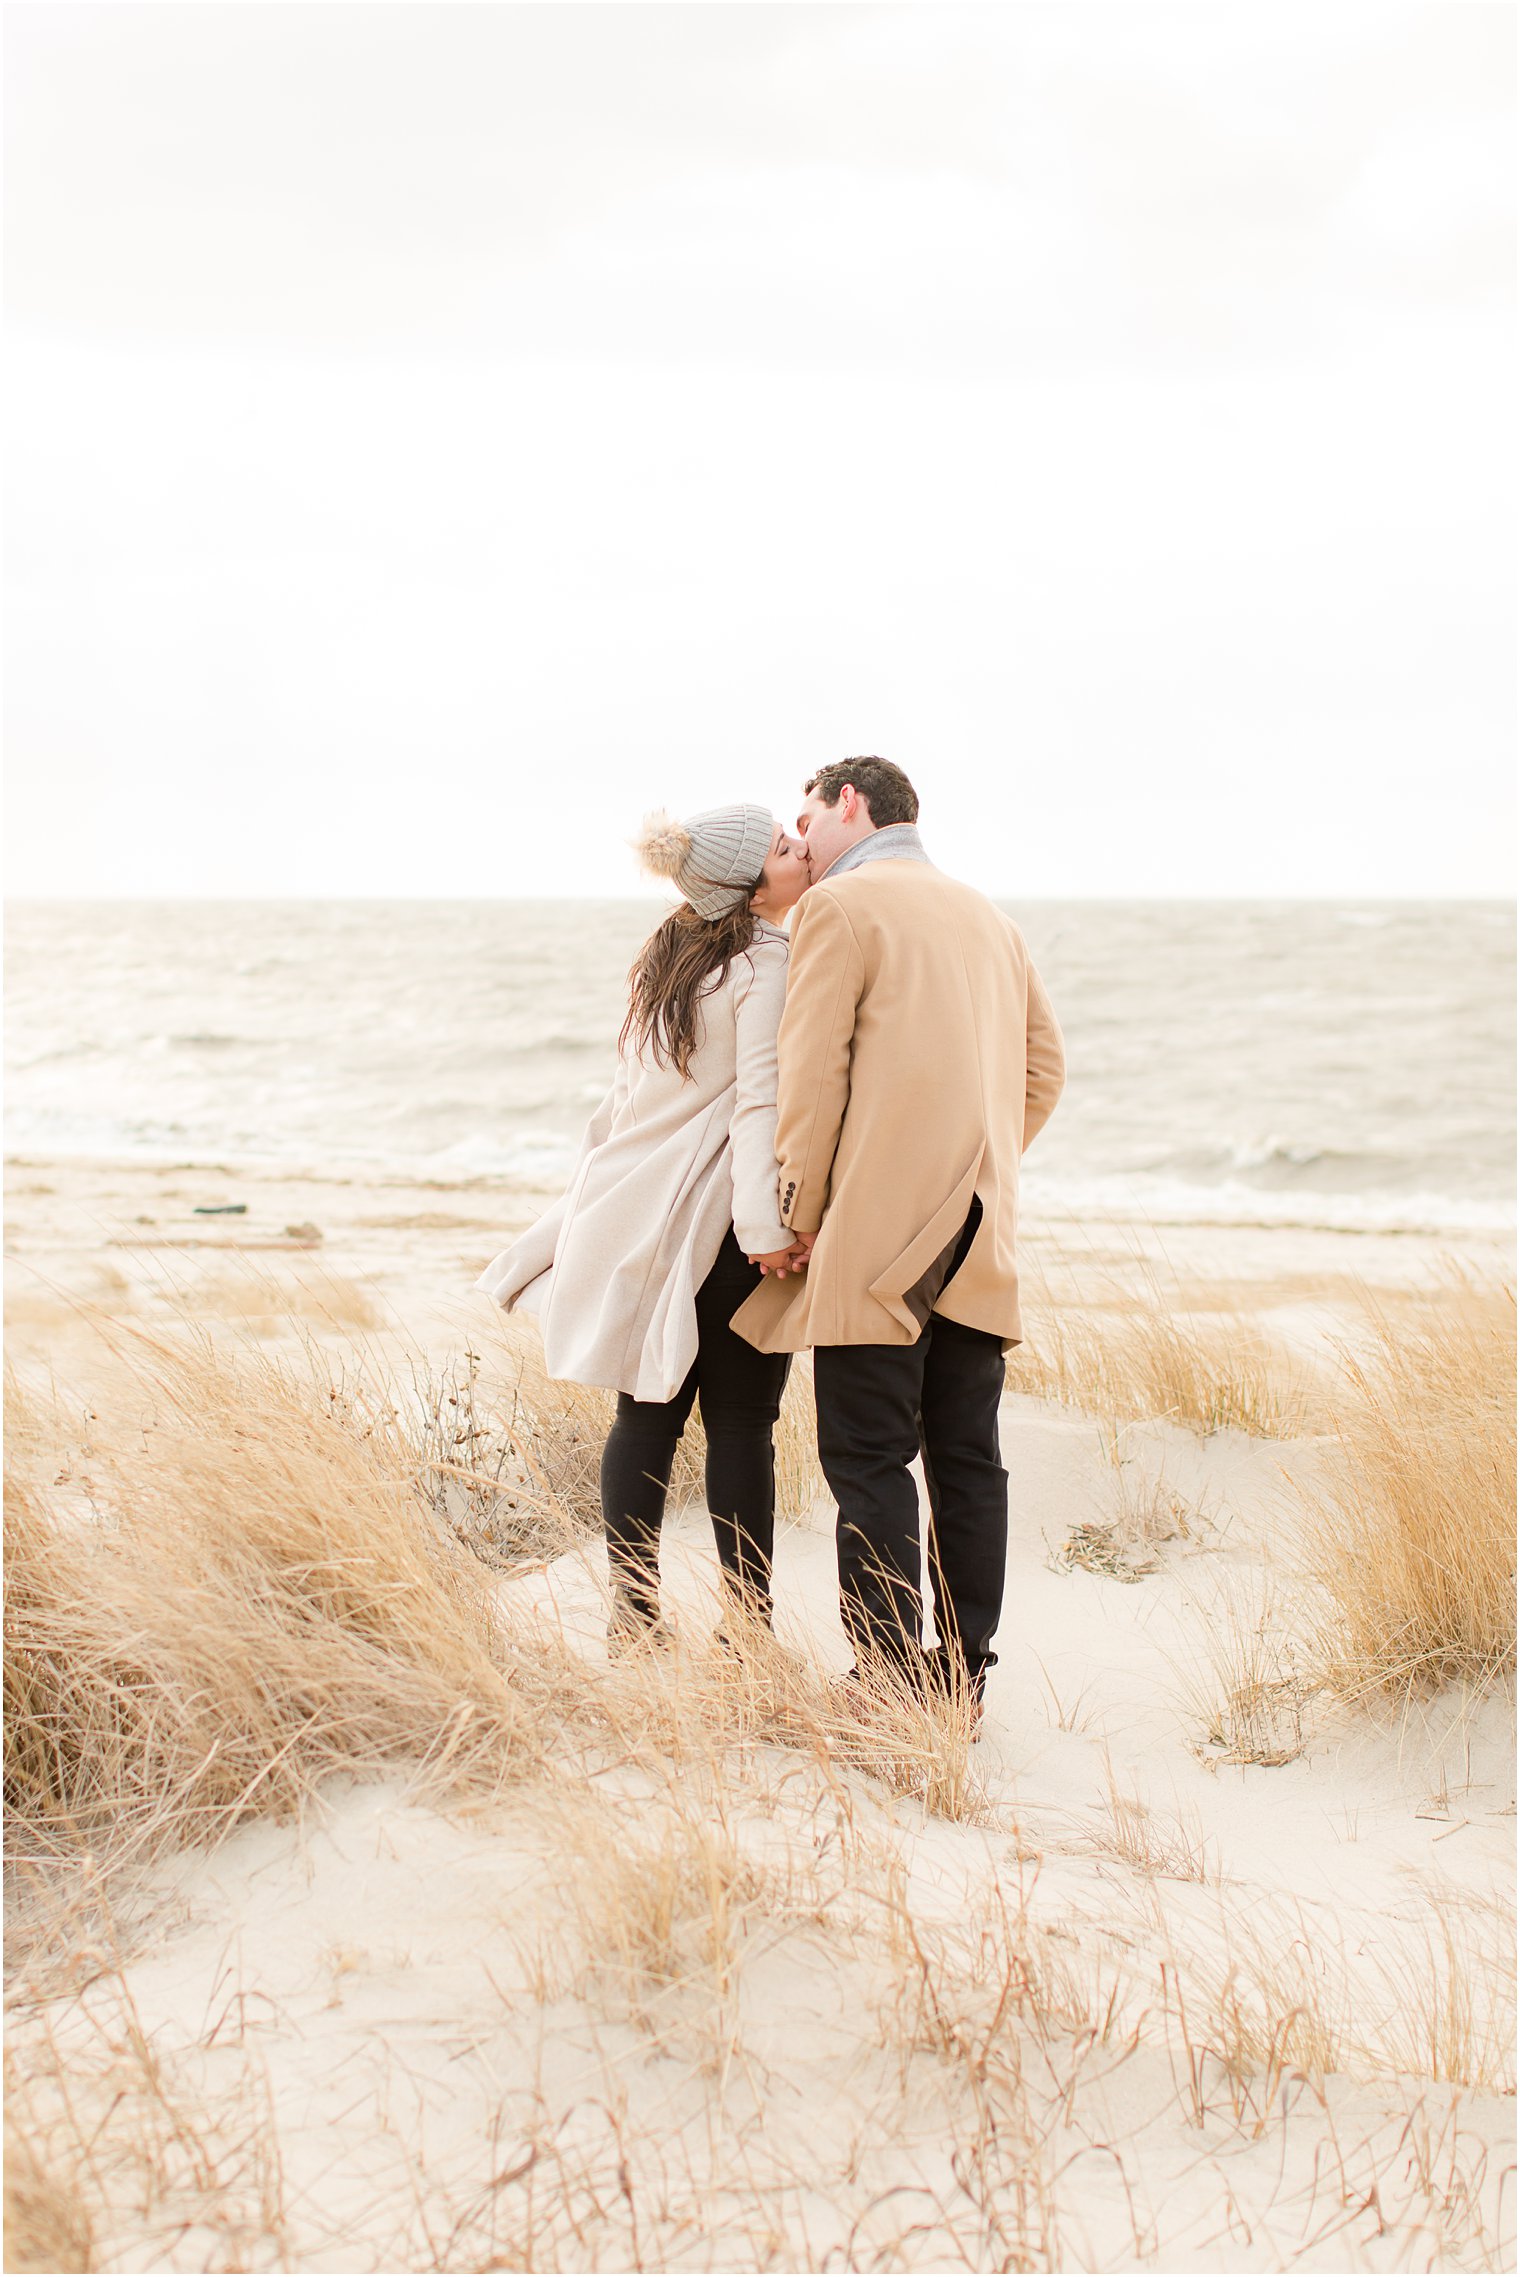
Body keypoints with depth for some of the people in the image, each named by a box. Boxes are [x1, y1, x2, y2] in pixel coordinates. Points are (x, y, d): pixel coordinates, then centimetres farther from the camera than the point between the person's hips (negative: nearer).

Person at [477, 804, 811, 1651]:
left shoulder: (672, 952, 13)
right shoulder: (772, 963, -10)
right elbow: (761, 1101, -18)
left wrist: (614, 1198, 25)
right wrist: (766, 1224, -23)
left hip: (645, 1208, 7)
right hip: (724, 1219, -7)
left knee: (647, 1413, 8)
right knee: (741, 1422, -1)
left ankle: (634, 1616, 10)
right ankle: (747, 1624, 3)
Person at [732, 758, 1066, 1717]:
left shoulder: (841, 904, -3)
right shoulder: (990, 917, 19)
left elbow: (812, 1076, -9)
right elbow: (1045, 1067, 18)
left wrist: (799, 1216, -4)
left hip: (878, 1231, -7)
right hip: (980, 1238, 7)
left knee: (870, 1462, -4)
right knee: (968, 1458, 9)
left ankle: (890, 1688, -5)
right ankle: (963, 1683, 13)